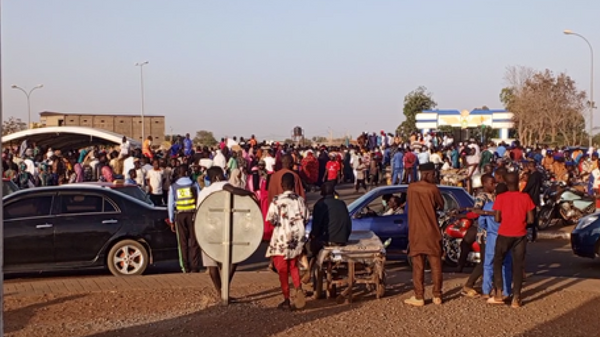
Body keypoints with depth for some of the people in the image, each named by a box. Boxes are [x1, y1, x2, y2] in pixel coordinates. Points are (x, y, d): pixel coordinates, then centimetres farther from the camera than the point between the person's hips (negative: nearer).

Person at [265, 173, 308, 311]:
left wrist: (279, 223, 6)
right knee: (293, 266, 20)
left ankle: (286, 300, 10)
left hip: (282, 239, -4)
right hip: (297, 238, 4)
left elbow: (271, 220, -13)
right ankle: (299, 289, -4)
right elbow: (305, 219, 3)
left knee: (283, 270, 7)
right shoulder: (300, 200, -1)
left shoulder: (277, 201, -13)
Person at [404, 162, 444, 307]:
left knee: (418, 266, 4)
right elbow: (441, 206, 3)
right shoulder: (432, 188, -10)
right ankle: (437, 296, 11)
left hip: (416, 232, 2)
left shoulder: (411, 188, 0)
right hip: (431, 232, -2)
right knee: (435, 265, 8)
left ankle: (419, 297, 4)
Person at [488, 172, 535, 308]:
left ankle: (498, 294, 7)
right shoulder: (525, 197, -3)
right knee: (518, 266, 7)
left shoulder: (501, 197, -6)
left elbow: (497, 219, -7)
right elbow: (530, 219, -3)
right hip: (520, 235, 1)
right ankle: (516, 299, 4)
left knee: (498, 262, 14)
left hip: (504, 234, -1)